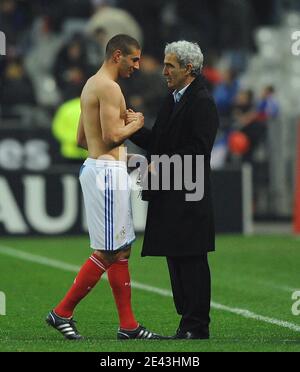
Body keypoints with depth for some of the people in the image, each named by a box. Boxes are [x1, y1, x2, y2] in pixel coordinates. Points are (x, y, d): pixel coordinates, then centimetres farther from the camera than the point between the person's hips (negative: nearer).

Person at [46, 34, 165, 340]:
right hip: (107, 171, -11)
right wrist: (135, 124, -4)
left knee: (121, 250, 10)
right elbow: (112, 135, -23)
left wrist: (121, 156, 20)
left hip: (97, 166, 11)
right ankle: (62, 312, -2)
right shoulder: (109, 87, -14)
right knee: (107, 252, -7)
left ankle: (128, 325, 11)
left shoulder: (92, 85, 18)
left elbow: (81, 139, 22)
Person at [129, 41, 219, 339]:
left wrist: (163, 165, -15)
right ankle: (188, 321, 15)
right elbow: (158, 143, 17)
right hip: (168, 196, 9)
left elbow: (197, 152, -17)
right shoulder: (172, 100, 17)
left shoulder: (202, 103, -11)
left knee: (192, 260, -6)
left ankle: (197, 326, -2)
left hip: (188, 197, -9)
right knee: (176, 259, 10)